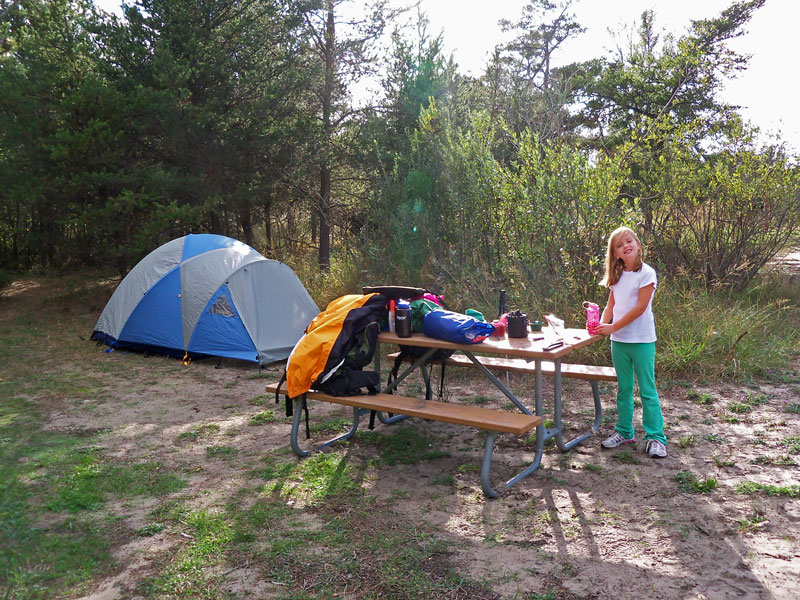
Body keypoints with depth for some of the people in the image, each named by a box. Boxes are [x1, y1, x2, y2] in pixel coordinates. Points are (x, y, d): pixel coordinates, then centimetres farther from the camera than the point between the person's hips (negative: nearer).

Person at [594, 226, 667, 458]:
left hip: (642, 340, -6)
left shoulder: (646, 273, -9)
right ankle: (624, 431, 25)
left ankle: (655, 437, 6)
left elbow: (640, 307, -15)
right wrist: (601, 325, -8)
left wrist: (613, 327, -17)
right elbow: (611, 305, 10)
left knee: (647, 390, -1)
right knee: (623, 389, 14)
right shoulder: (617, 275, 10)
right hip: (619, 341, 6)